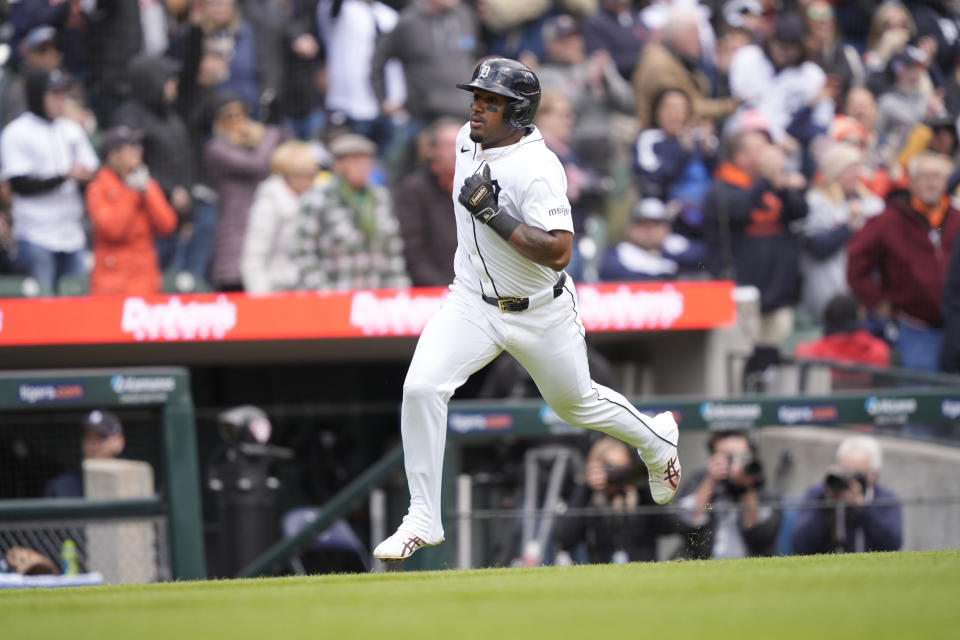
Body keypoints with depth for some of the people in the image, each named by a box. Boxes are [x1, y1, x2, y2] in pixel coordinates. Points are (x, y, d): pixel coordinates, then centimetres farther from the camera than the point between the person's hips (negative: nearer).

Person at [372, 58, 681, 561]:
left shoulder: (538, 169, -26)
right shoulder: (468, 140, -3)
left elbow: (558, 252, -34)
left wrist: (494, 215, -35)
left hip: (541, 312, -5)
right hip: (472, 305, 5)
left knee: (576, 403, 18)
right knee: (421, 387, -18)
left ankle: (657, 440, 51)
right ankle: (423, 520, -10)